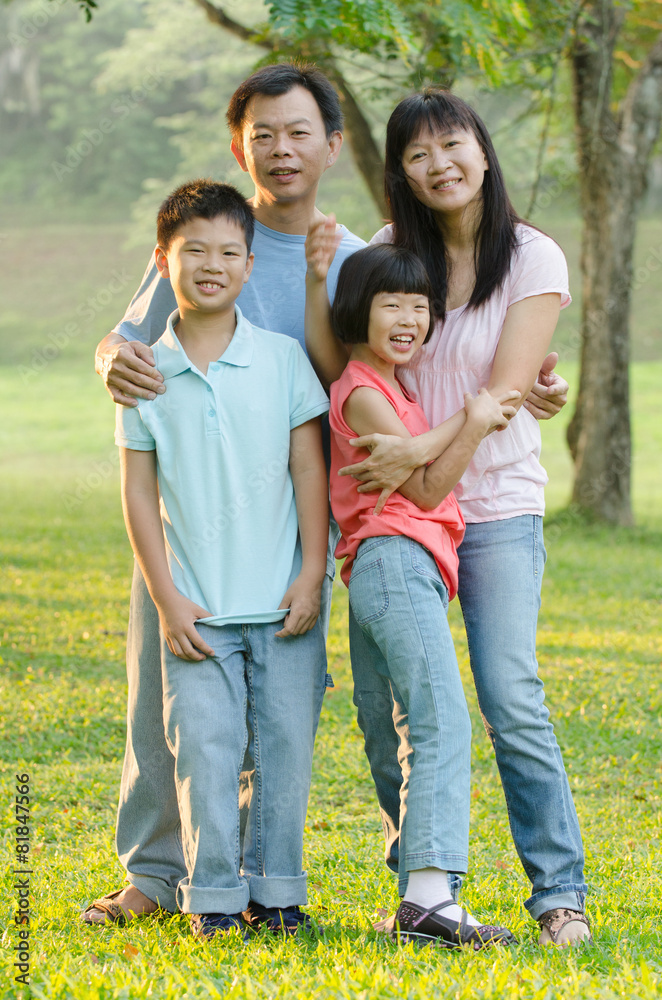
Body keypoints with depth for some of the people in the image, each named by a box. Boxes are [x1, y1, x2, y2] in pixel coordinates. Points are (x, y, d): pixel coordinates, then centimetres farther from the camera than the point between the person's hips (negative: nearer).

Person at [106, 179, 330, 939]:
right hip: (197, 608, 0)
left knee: (287, 743, 2)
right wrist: (166, 599, -3)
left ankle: (276, 890, 15)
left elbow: (309, 469, 3)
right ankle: (213, 895, 8)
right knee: (204, 747, -3)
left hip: (282, 604, 0)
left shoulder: (282, 358, 2)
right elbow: (138, 490, 3)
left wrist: (311, 575, -3)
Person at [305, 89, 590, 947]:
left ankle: (561, 893, -2)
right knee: (381, 702, -1)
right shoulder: (389, 253, 4)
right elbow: (336, 371, 2)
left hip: (496, 506, -3)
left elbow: (506, 392, -12)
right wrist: (320, 280, -12)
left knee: (512, 702, -13)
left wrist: (423, 449, -23)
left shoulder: (533, 259, -5)